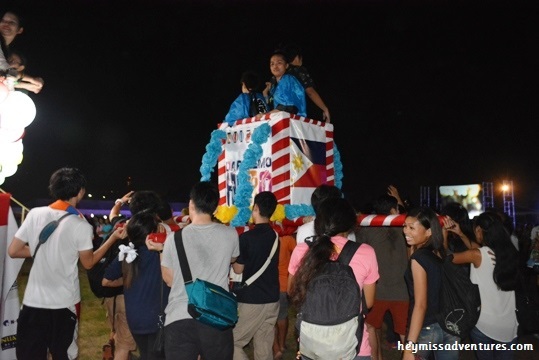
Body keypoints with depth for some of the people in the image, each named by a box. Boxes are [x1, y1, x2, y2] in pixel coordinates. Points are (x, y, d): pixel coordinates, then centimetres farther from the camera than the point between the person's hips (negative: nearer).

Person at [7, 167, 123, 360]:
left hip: (34, 301, 2)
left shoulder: (35, 214, -5)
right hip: (65, 303, -2)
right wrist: (113, 238, 3)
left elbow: (13, 251, -1)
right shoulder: (81, 225, -12)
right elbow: (88, 263, -2)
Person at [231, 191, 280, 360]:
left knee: (231, 342, 6)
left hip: (251, 300, -7)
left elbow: (238, 269, -9)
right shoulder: (275, 236, 5)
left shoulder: (246, 237, -15)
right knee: (264, 346, 13)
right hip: (272, 298, 7)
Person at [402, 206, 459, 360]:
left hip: (426, 330, -7)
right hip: (450, 326, 7)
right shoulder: (440, 253, -1)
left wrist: (409, 346, -21)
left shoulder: (419, 258, -19)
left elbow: (420, 305, -22)